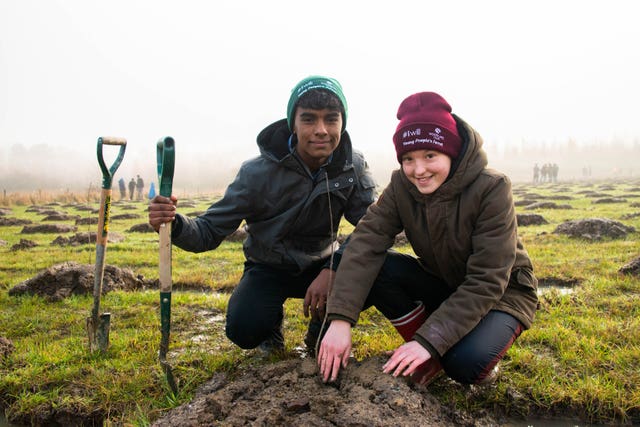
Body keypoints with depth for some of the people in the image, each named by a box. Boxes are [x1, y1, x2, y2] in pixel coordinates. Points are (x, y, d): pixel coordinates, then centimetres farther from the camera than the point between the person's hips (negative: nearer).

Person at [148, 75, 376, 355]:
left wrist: (333, 269, -38)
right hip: (269, 269, -2)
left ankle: (324, 327, 5)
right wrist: (174, 225, -42)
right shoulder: (258, 173, -21)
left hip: (321, 266, 2)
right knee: (243, 329, -30)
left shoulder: (353, 166, -14)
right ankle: (272, 321, 11)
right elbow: (210, 230, -19)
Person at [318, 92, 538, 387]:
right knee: (377, 268, -23)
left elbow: (487, 282, -29)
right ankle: (429, 359, -5)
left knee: (465, 363, -34)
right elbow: (365, 243, -25)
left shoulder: (491, 188, -26)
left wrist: (428, 340, -36)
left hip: (501, 294, -4)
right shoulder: (401, 186, -14)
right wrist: (340, 320, -38)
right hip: (441, 285, 5)